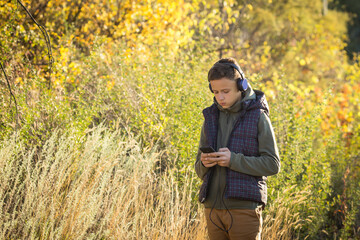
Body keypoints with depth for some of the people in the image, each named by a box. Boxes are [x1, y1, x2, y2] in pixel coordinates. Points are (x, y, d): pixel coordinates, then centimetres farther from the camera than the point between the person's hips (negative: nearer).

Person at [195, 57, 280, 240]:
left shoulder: (258, 117, -2)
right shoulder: (211, 118, 12)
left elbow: (272, 164, -6)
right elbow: (200, 171, 17)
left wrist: (234, 160, -17)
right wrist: (204, 163, -8)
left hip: (244, 206, -5)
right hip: (213, 207, 5)